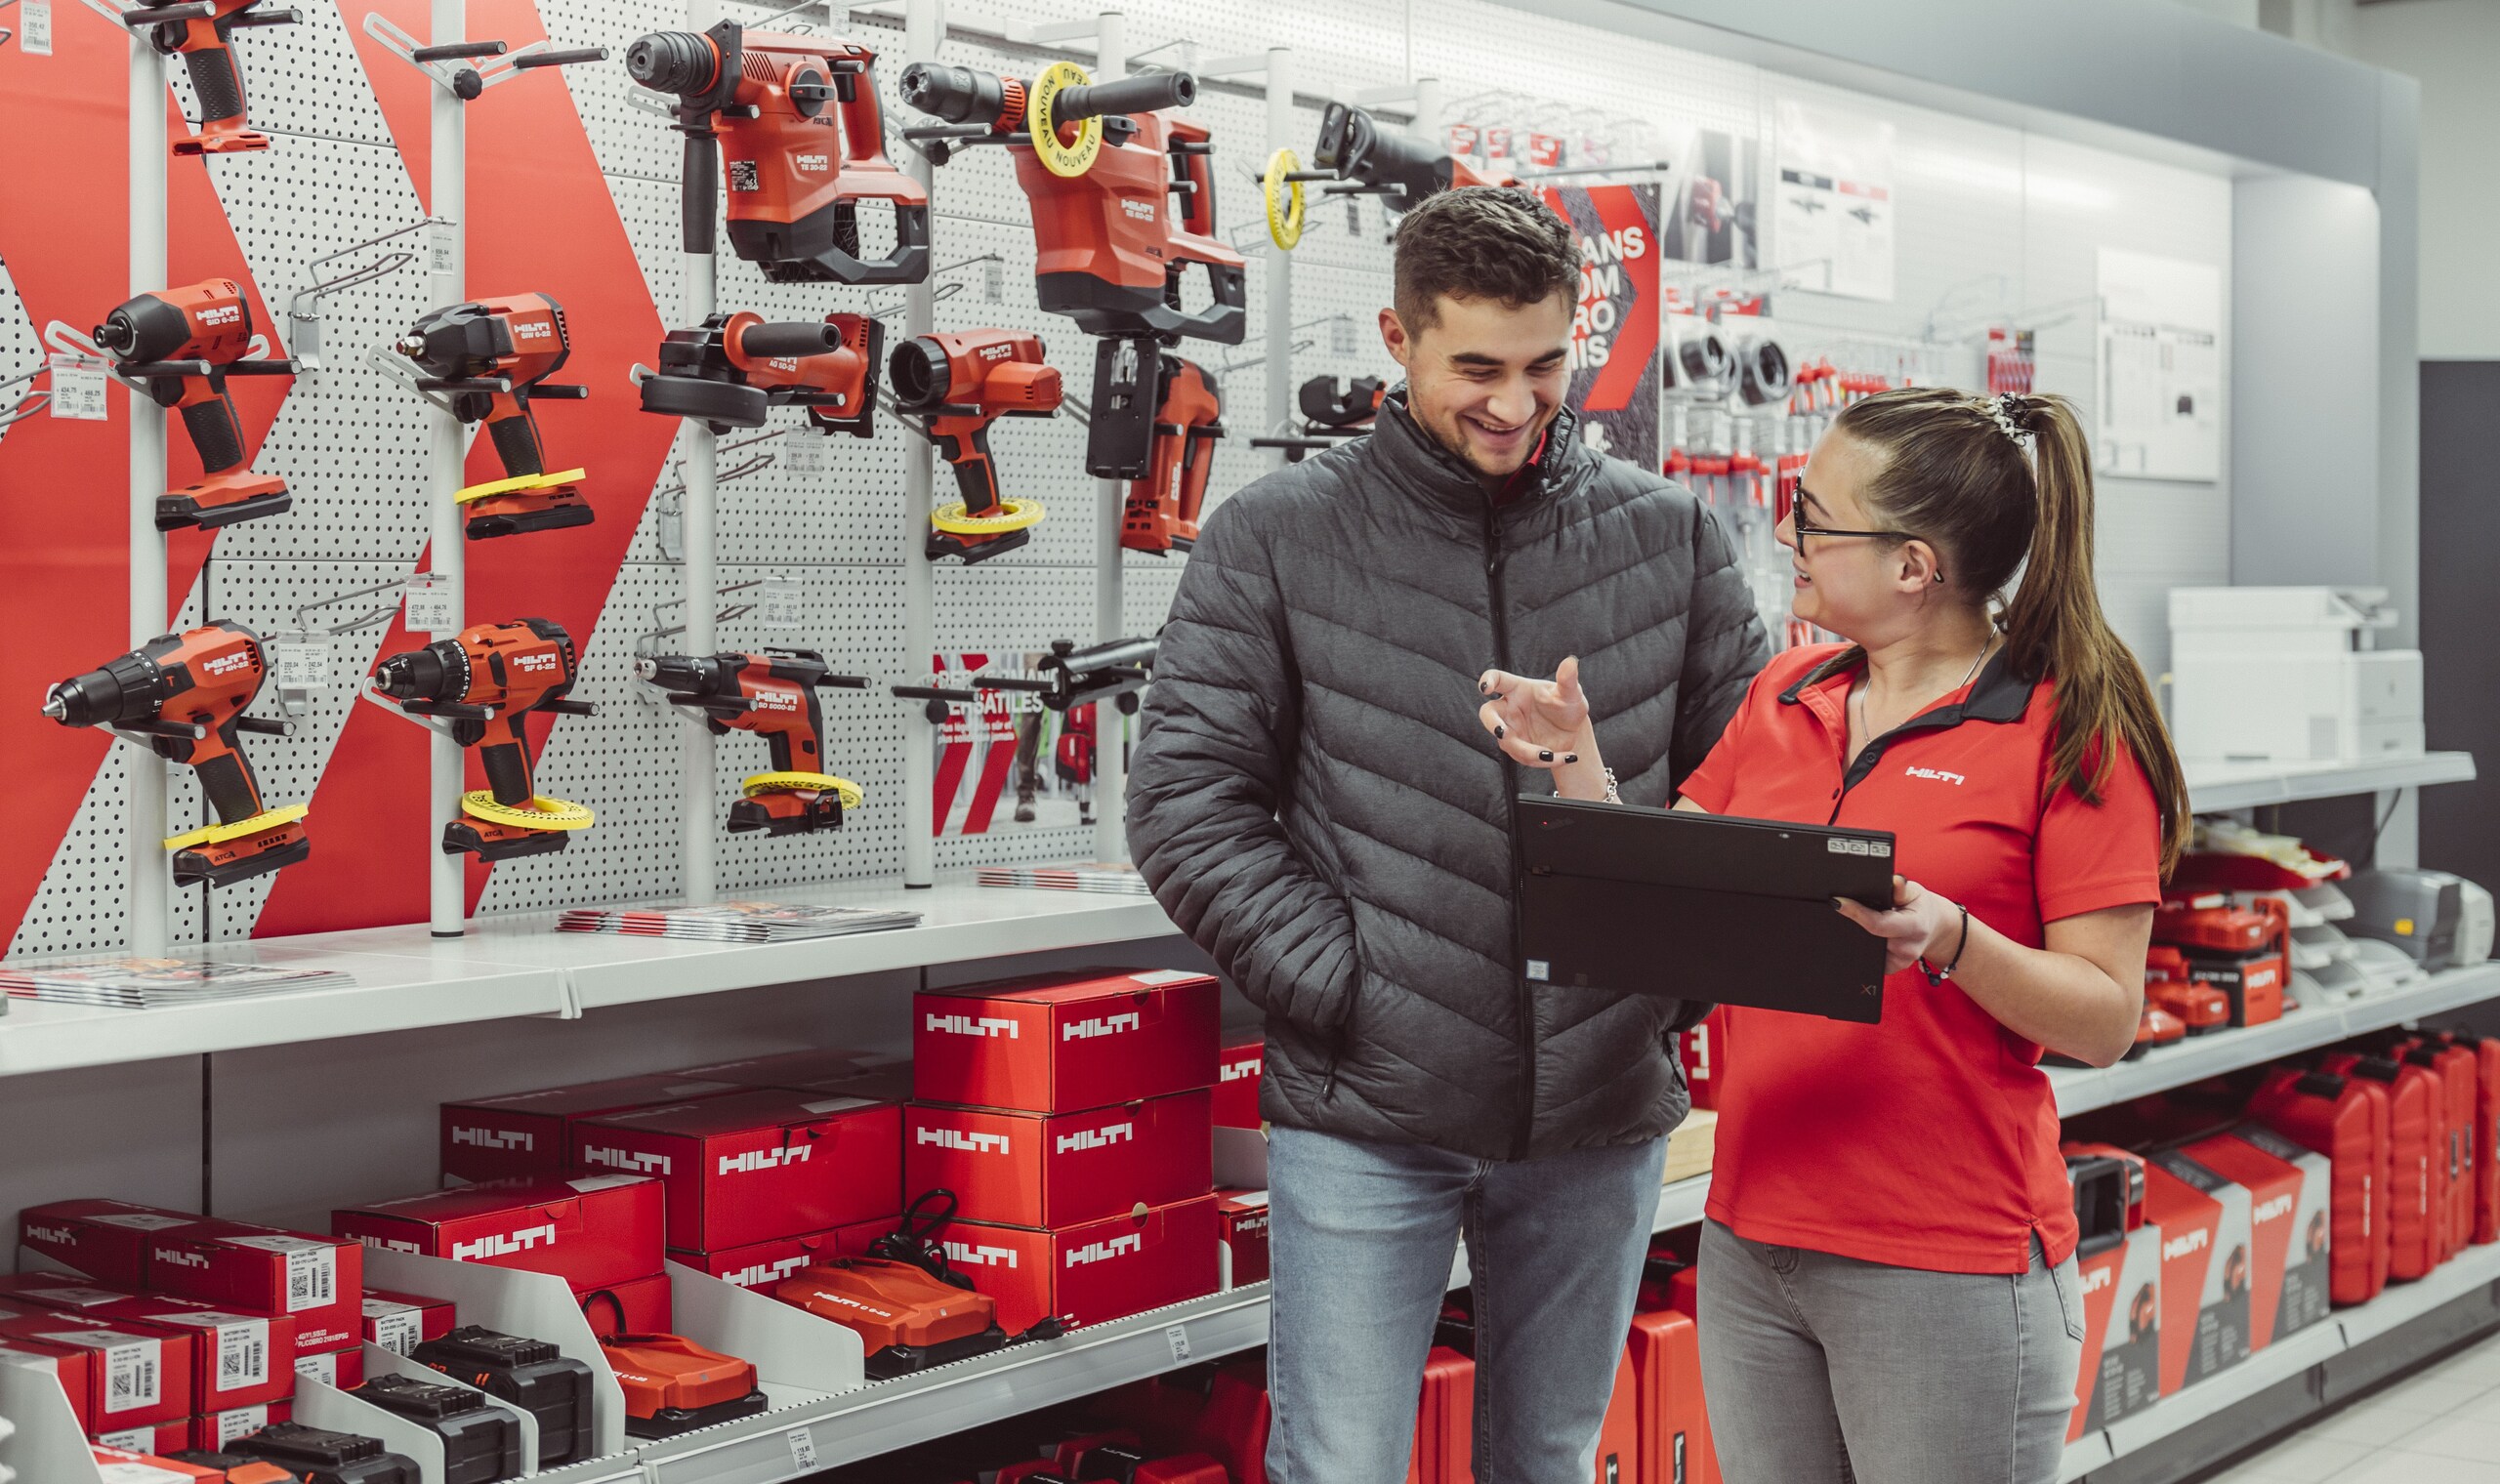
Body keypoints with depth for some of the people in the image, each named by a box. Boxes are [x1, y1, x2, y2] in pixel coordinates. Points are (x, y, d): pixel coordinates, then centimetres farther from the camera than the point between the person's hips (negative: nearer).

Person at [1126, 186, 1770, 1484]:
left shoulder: (1668, 537, 4)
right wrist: (1335, 984, -12)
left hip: (1601, 1115, 3)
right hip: (1365, 1118, -2)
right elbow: (1187, 799, -5)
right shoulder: (1276, 538, -3)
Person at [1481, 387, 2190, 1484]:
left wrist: (1948, 939, -24)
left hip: (1946, 1269, -6)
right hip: (1753, 1243, 6)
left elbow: (2106, 1019, -10)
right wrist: (1576, 763, 4)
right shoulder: (1785, 698, 10)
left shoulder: (2069, 728, -8)